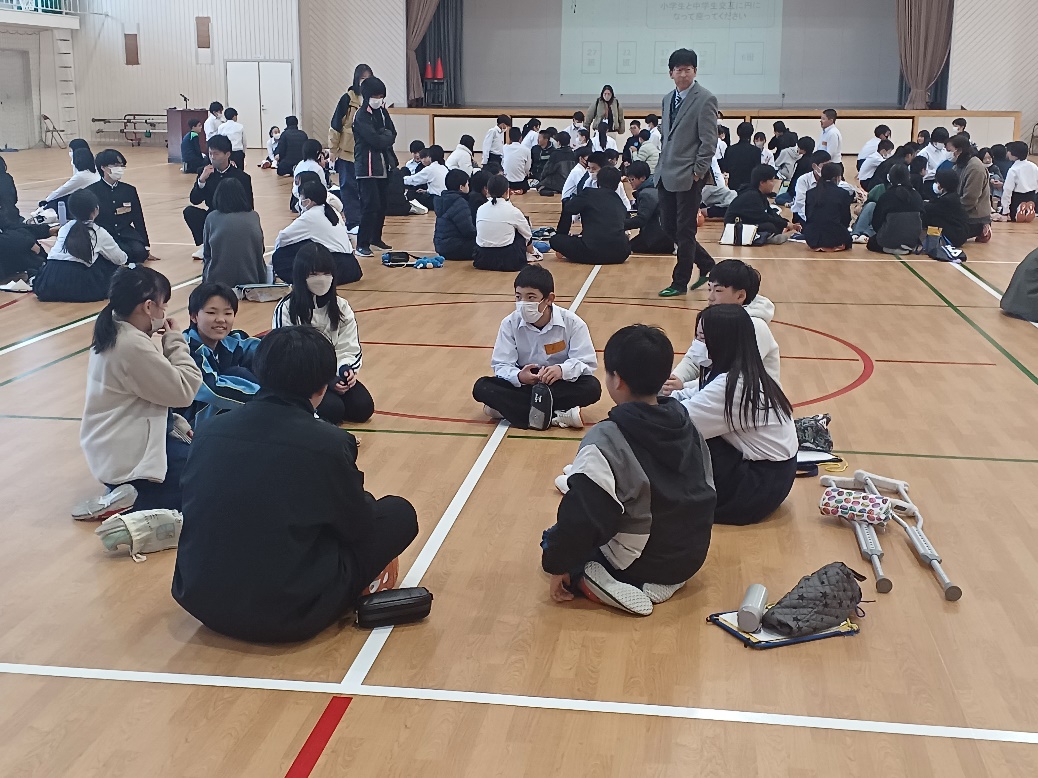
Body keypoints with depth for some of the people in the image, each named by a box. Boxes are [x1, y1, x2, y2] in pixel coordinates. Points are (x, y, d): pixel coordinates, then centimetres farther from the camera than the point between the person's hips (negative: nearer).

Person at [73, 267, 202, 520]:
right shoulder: (133, 345, -24)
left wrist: (178, 424, 6)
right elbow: (184, 391, -18)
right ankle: (134, 499, -12)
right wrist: (175, 340, -8)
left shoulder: (113, 332, 8)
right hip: (128, 457, -10)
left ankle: (126, 494, 6)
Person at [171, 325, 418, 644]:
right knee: (400, 513, 9)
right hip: (286, 619, -5)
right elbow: (360, 528, 0)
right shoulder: (329, 444, -15)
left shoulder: (209, 432, -2)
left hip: (201, 603, 6)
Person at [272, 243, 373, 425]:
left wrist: (348, 370, -22)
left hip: (333, 374, 5)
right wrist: (323, 382, -22)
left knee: (363, 407, -18)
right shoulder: (286, 309, -11)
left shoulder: (341, 307, 2)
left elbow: (350, 348, 2)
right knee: (332, 410, -28)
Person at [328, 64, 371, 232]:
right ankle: (353, 223, 5)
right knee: (349, 187, 1)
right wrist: (333, 150, -4)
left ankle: (364, 221, 16)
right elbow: (336, 125, -4)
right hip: (348, 152, -3)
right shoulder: (347, 98, -6)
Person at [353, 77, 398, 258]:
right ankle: (362, 244, -10)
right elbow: (375, 140, -19)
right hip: (367, 167, -7)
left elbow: (392, 135, 9)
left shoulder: (382, 112, 12)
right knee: (371, 205, -13)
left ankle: (376, 238, 26)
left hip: (384, 166, 7)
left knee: (382, 204, 12)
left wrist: (383, 136, -7)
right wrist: (386, 136, -3)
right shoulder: (361, 117, -11)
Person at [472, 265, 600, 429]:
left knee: (592, 387, -31)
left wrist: (562, 370, -38)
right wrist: (519, 376, -34)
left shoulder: (572, 323, -14)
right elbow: (501, 365, -10)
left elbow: (588, 363, -16)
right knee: (481, 387, -24)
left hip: (559, 384, -1)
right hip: (522, 385, 1)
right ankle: (556, 416, -34)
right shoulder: (510, 323, -10)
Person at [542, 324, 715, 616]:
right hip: (690, 557, 6)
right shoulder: (686, 424, -4)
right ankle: (660, 581, 9)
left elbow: (582, 514, -26)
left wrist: (558, 566, -12)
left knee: (554, 539, 17)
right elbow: (706, 492, 9)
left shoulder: (606, 439, -25)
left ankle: (596, 582, -9)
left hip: (635, 564, -6)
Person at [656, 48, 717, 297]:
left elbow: (709, 141, -12)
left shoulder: (705, 100, -9)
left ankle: (680, 283, 10)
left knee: (684, 231, 1)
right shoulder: (668, 99, 14)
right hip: (666, 175, 8)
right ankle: (706, 265, 27)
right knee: (670, 228, 12)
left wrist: (698, 172, -14)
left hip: (688, 177, -8)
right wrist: (662, 166, 12)